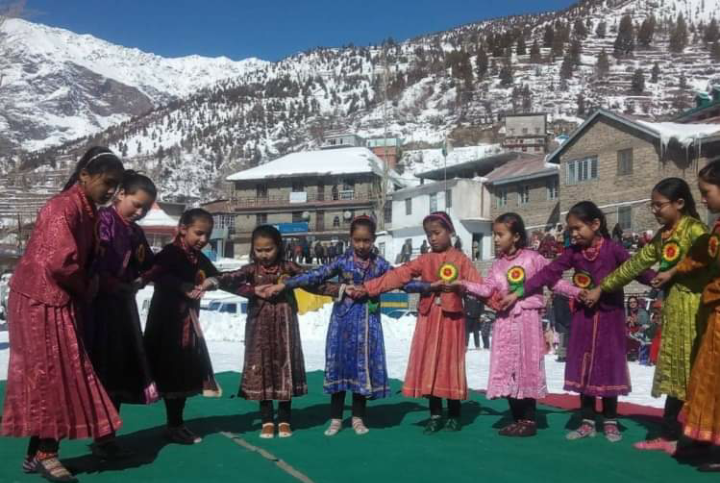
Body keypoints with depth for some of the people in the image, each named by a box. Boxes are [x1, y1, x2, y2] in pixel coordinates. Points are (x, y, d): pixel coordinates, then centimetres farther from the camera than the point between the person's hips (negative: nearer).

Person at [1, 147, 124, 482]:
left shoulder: (86, 211, 10)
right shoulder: (65, 208, -20)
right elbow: (60, 262, -28)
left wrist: (88, 288, -1)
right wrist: (87, 289, -11)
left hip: (61, 303, 9)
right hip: (41, 303, -9)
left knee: (60, 374, 11)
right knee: (50, 375, -2)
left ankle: (38, 453, 20)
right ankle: (44, 454, 10)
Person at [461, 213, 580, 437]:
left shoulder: (533, 258, -4)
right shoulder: (498, 265, 10)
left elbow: (554, 280, -1)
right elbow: (487, 289, 1)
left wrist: (577, 293, -10)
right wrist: (464, 284, -12)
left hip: (527, 320, -5)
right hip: (506, 321, 5)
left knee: (528, 368, -1)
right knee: (507, 369, 5)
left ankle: (530, 420, 9)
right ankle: (517, 419, 17)